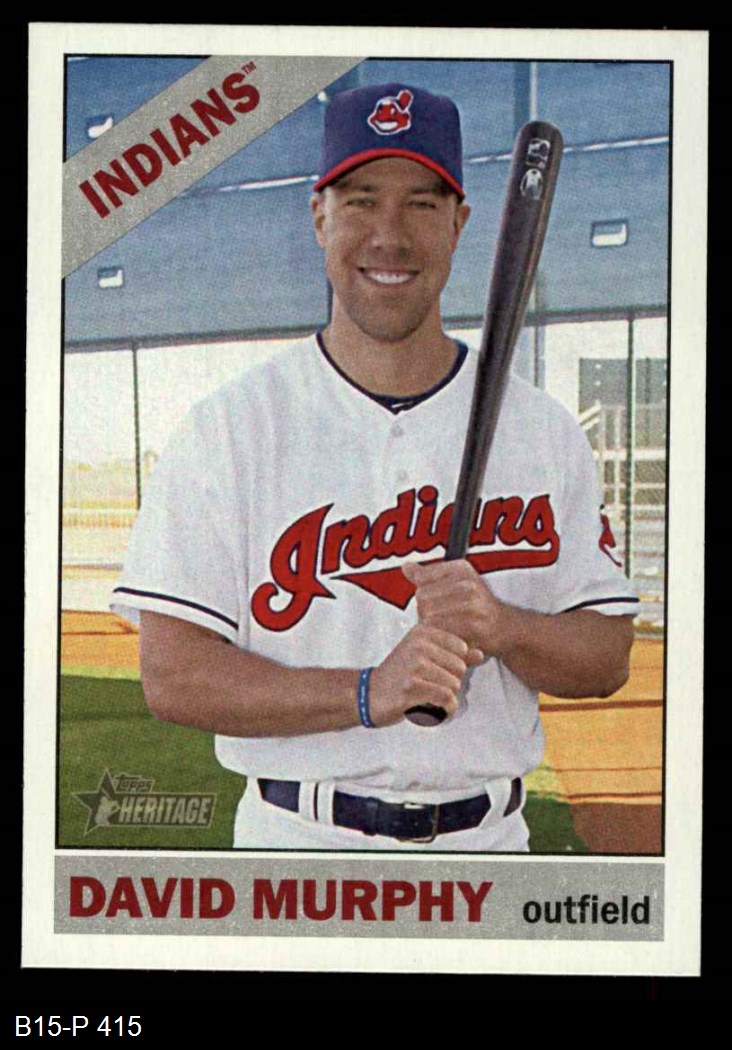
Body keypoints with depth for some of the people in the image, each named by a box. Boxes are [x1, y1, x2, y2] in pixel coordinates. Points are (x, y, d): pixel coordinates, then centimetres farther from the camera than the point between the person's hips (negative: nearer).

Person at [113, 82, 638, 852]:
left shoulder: (543, 432, 3)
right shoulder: (229, 428, -5)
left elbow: (607, 657, 3)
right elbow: (171, 677, -11)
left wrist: (501, 627, -17)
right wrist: (368, 692, -23)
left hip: (487, 843, 3)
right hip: (301, 846, -2)